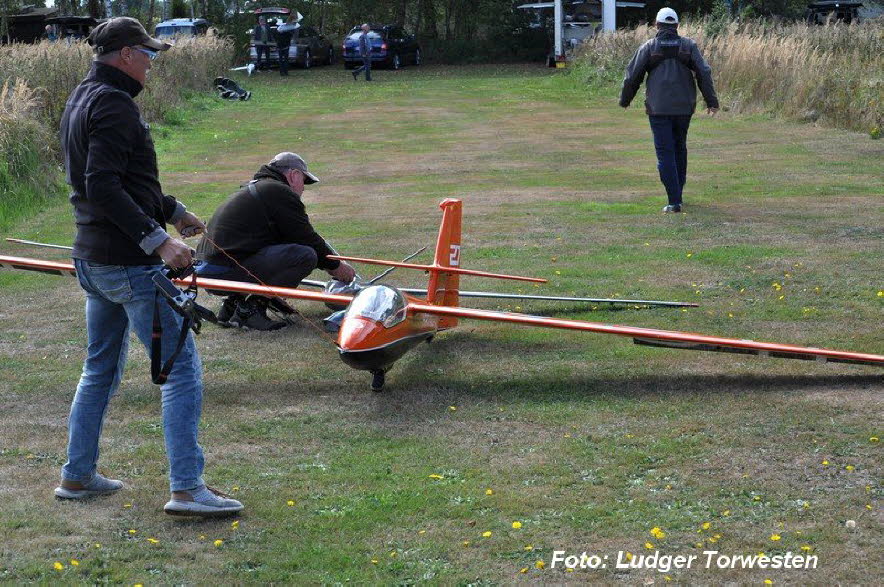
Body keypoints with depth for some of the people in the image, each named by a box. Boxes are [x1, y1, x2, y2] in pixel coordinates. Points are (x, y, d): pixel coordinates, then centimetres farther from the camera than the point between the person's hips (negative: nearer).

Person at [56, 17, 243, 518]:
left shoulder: (82, 99, 16)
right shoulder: (114, 104, -16)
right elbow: (103, 188, -26)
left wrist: (172, 210, 29)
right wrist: (157, 238, -27)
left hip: (92, 259, 10)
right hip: (129, 264, -10)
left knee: (101, 369, 20)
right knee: (183, 369, -7)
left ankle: (77, 476, 26)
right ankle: (187, 488, -9)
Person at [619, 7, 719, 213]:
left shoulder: (648, 47, 0)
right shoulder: (689, 46, 4)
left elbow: (632, 76, 3)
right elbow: (704, 73, -3)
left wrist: (624, 100, 18)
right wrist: (711, 101, 1)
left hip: (658, 109, -2)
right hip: (684, 108, 3)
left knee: (665, 154, -3)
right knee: (680, 149, 19)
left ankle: (674, 201, -11)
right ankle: (677, 193, 28)